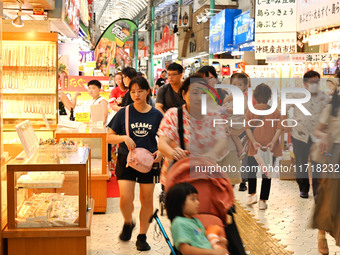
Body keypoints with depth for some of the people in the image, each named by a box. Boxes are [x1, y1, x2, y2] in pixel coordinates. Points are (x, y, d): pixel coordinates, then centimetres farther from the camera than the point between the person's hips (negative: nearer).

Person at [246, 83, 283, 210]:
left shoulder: (251, 111, 0)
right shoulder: (275, 111, 2)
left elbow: (248, 128, -8)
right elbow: (279, 128, -7)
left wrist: (254, 142, -13)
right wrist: (273, 142, -13)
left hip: (255, 148, 0)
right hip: (271, 148, 1)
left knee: (252, 170, 20)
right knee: (267, 173, 6)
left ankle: (252, 194, 15)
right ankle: (263, 201, 7)